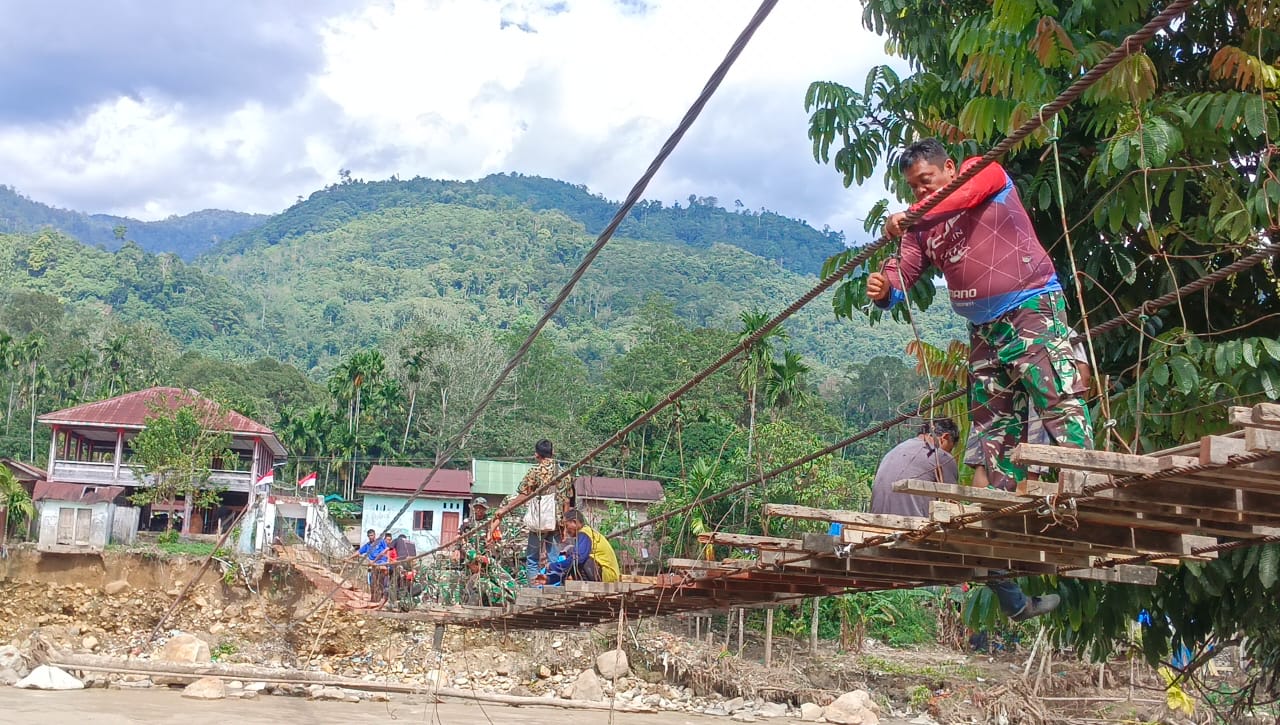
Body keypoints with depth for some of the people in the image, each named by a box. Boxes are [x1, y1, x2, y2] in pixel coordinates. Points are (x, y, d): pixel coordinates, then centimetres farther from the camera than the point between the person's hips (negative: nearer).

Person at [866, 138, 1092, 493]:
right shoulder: (921, 228, 15)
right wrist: (884, 288, -22)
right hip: (983, 327, 7)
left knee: (1058, 399, -15)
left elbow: (964, 194, -23)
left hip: (1031, 306, -7)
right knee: (993, 420, 5)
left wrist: (910, 215, -37)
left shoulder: (985, 173, 0)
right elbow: (904, 269, 2)